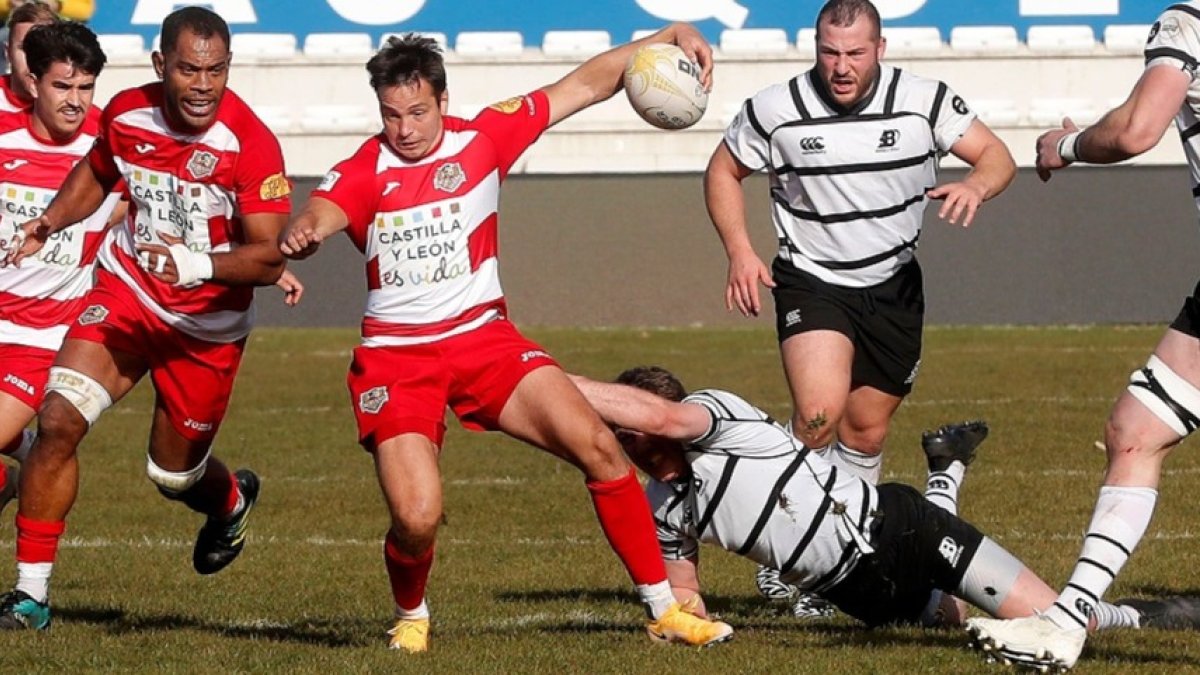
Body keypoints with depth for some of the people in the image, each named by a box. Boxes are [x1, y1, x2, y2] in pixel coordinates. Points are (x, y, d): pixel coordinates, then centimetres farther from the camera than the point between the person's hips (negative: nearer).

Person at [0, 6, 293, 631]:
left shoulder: (250, 144, -22)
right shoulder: (126, 114, -8)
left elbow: (268, 258, -24)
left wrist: (198, 263, -40)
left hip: (207, 325, -2)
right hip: (126, 290, 2)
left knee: (173, 474, 11)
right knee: (58, 420, -18)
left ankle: (231, 500, 51)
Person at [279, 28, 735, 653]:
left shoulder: (482, 139, 0)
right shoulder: (364, 172, -6)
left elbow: (585, 84, 4)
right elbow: (314, 219, -26)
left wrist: (668, 37, -4)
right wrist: (299, 237, -50)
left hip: (483, 337, 2)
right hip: (395, 357, -2)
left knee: (598, 447, -14)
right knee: (416, 517, -18)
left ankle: (664, 609, -2)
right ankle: (411, 617, 17)